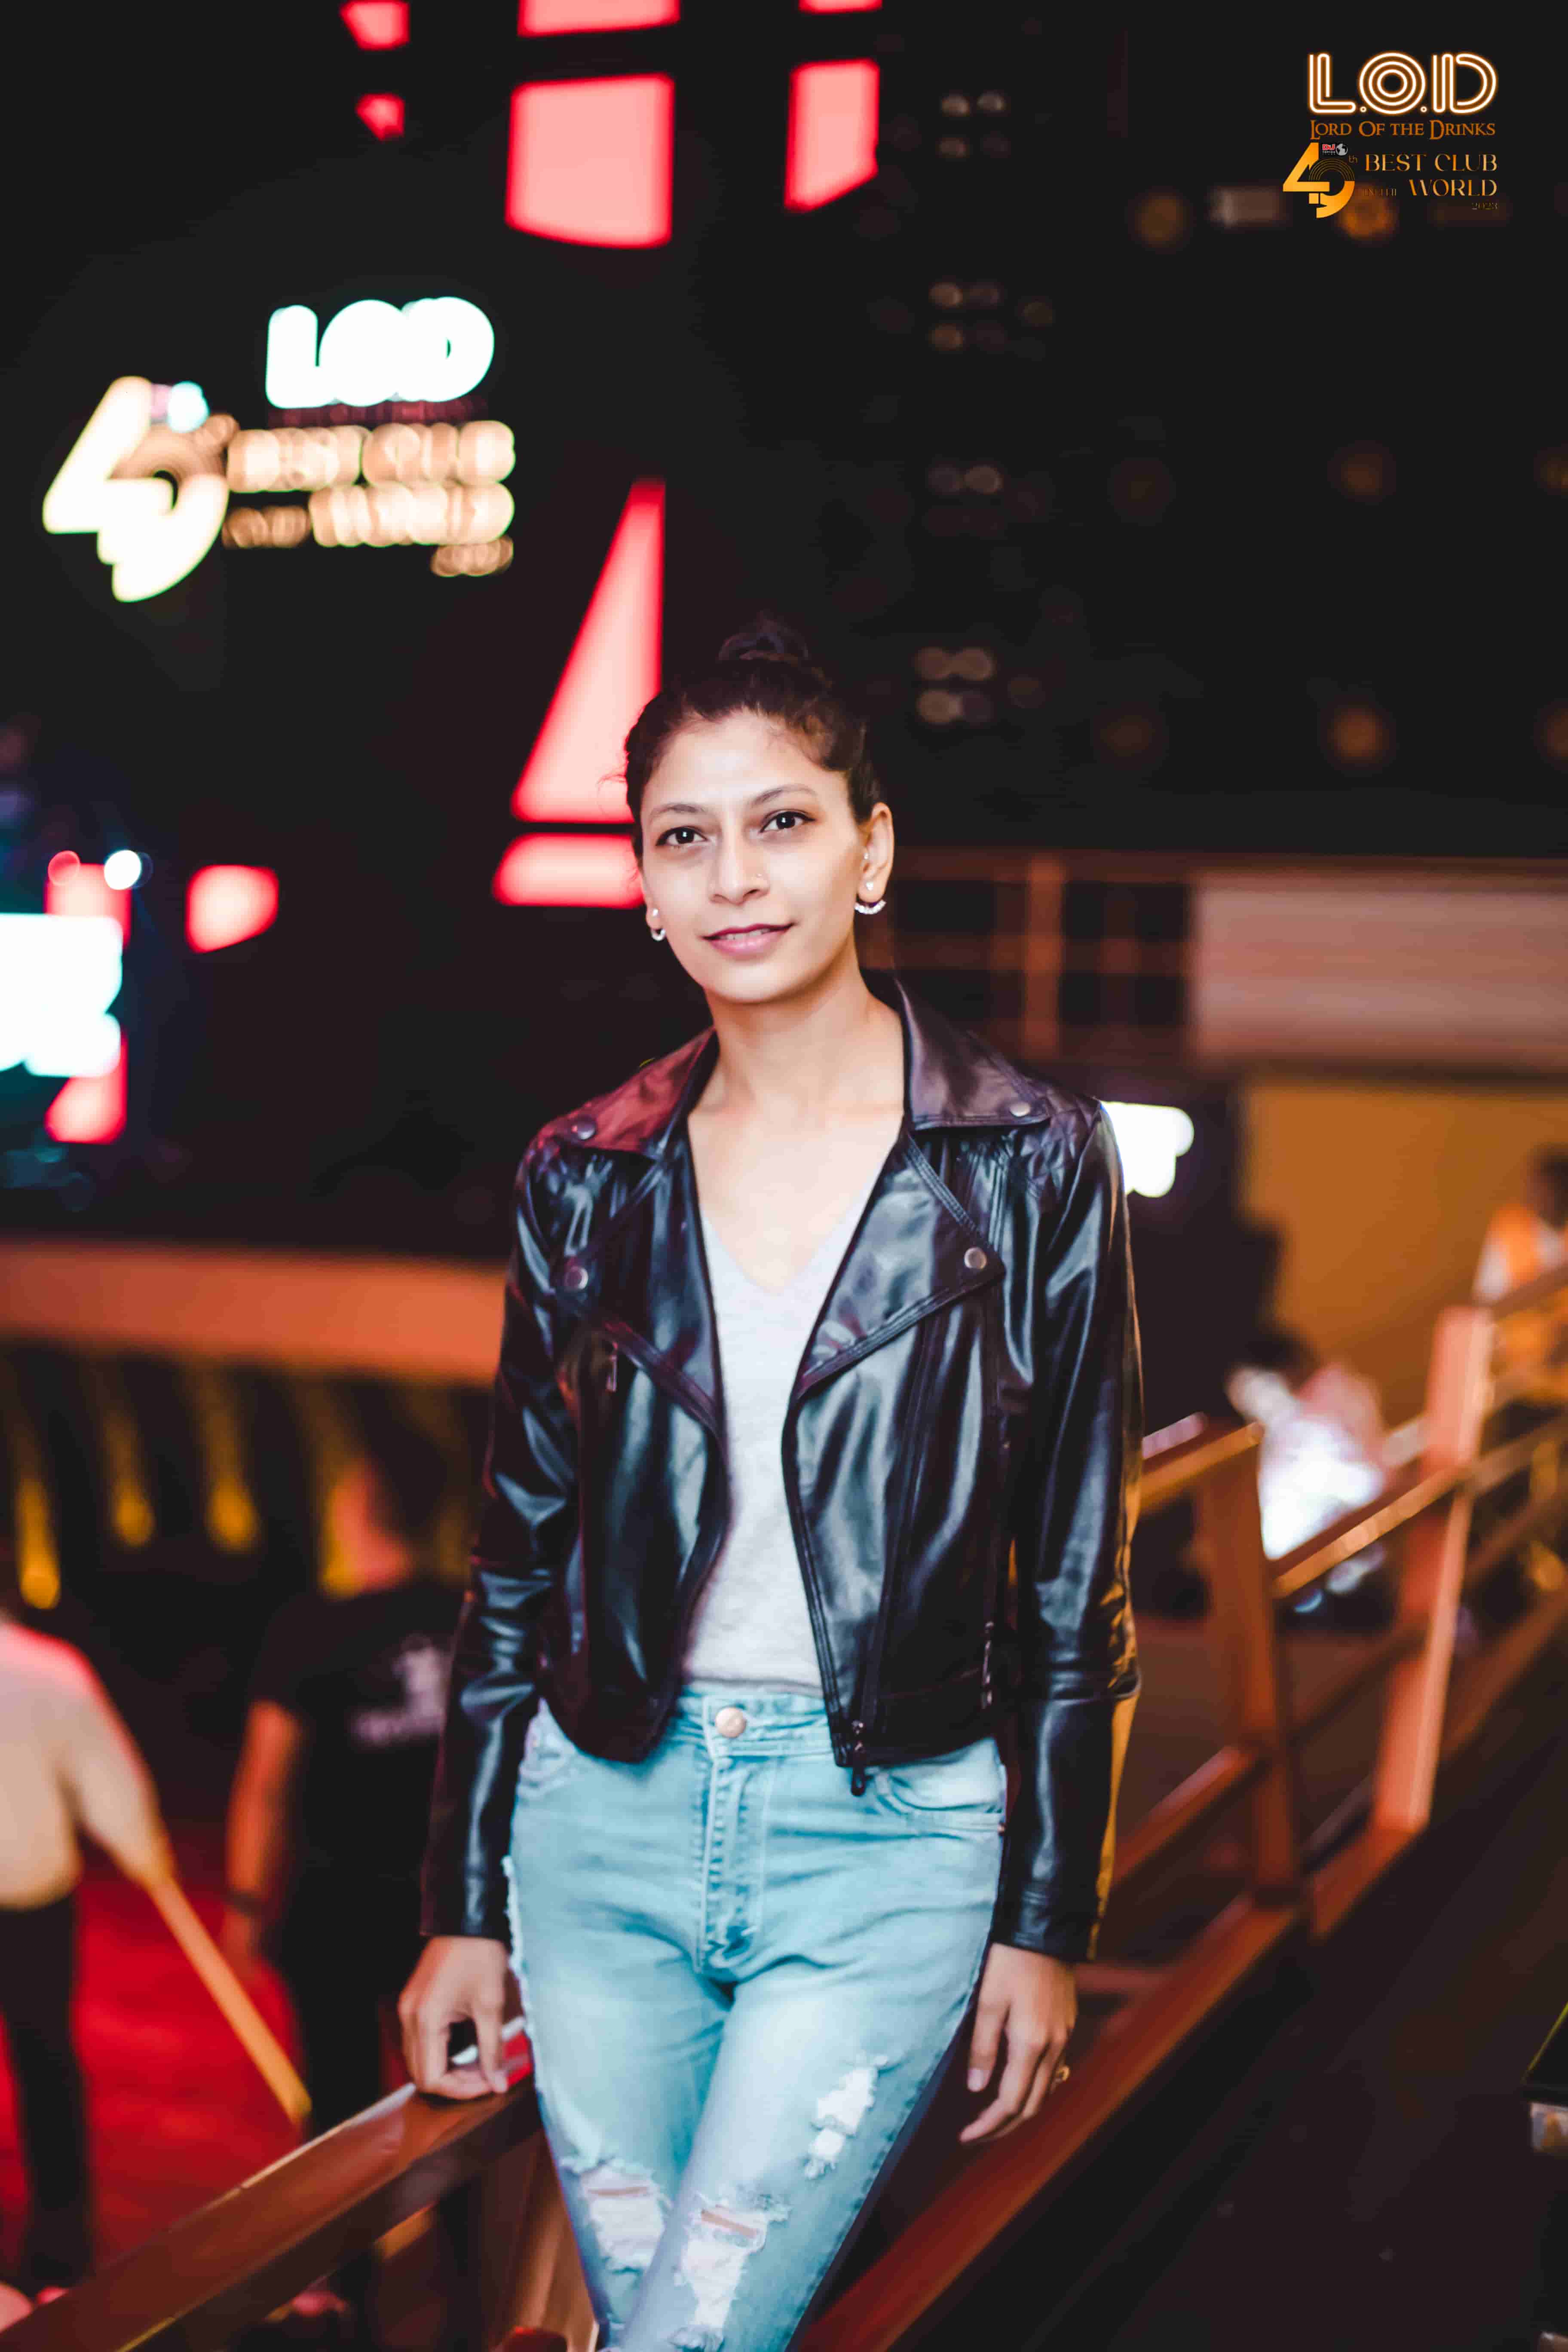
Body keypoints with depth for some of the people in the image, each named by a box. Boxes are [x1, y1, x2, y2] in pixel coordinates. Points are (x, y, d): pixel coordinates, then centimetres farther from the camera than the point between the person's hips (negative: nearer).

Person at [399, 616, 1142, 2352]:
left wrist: (1046, 1926, 0)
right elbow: (516, 1562, 8)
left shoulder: (1029, 1160, -5)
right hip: (605, 1822, 3)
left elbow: (1075, 1581, -1)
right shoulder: (587, 1177, 2)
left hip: (889, 1838, -3)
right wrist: (462, 1910, 8)